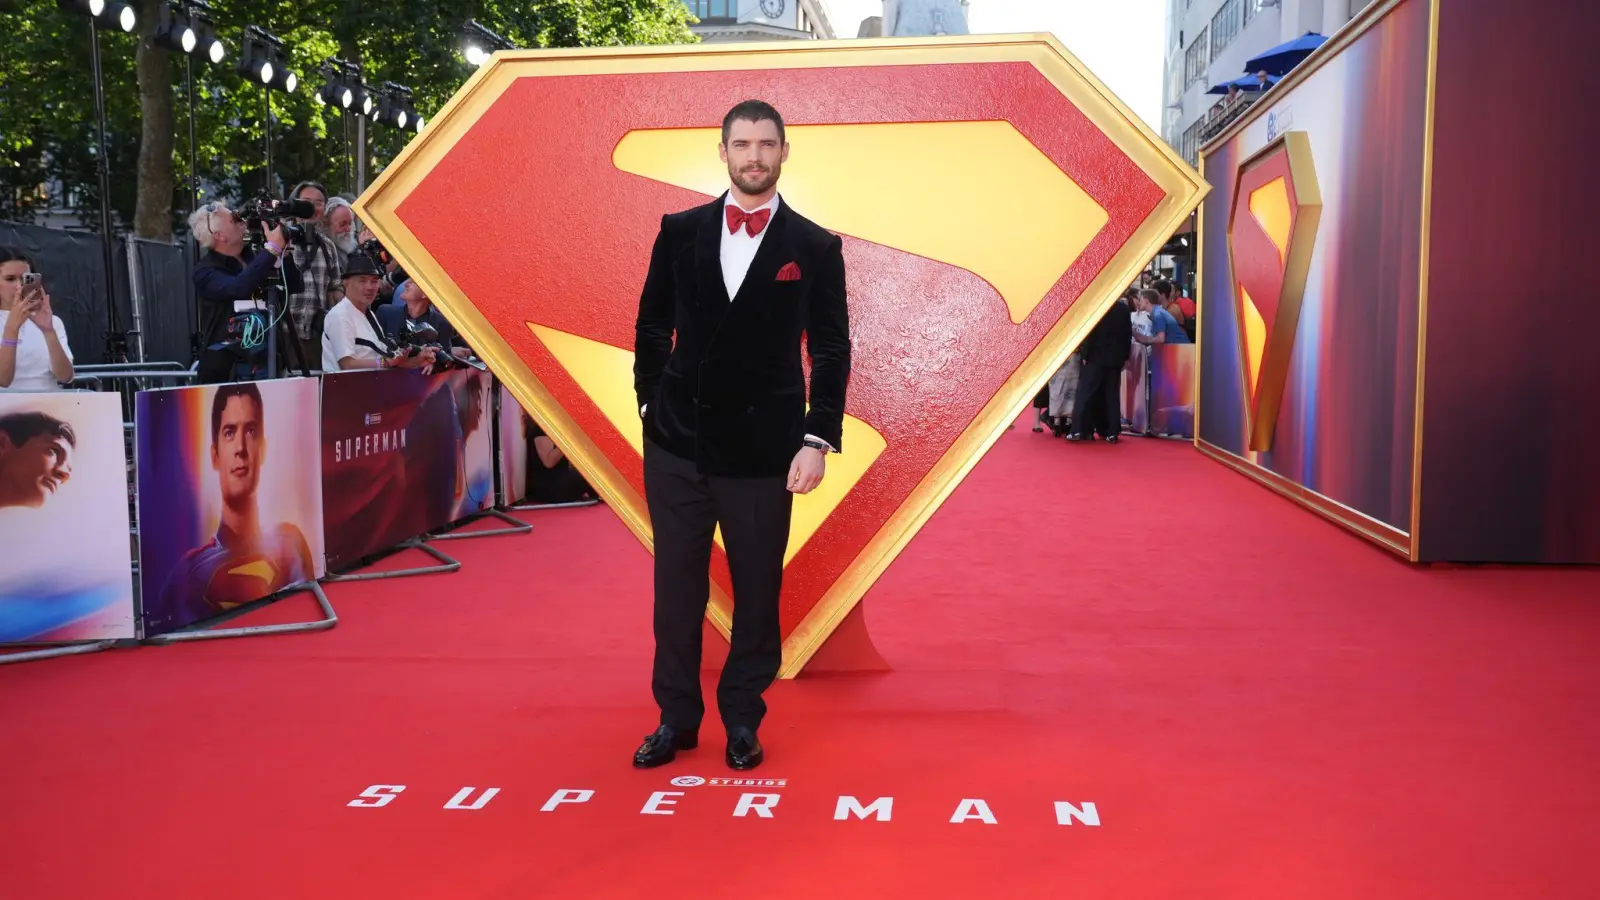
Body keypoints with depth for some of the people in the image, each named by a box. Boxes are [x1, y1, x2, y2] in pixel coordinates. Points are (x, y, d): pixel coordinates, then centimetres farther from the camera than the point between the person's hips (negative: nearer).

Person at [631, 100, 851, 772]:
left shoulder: (814, 247, 0)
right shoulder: (680, 232, 5)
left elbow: (831, 351, -1)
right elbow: (651, 326, 12)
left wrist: (818, 438, -8)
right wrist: (652, 401, 4)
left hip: (764, 449, -1)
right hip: (676, 442, 2)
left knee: (757, 590, 7)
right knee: (676, 587, 9)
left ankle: (742, 718, 25)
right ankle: (677, 717, 24)